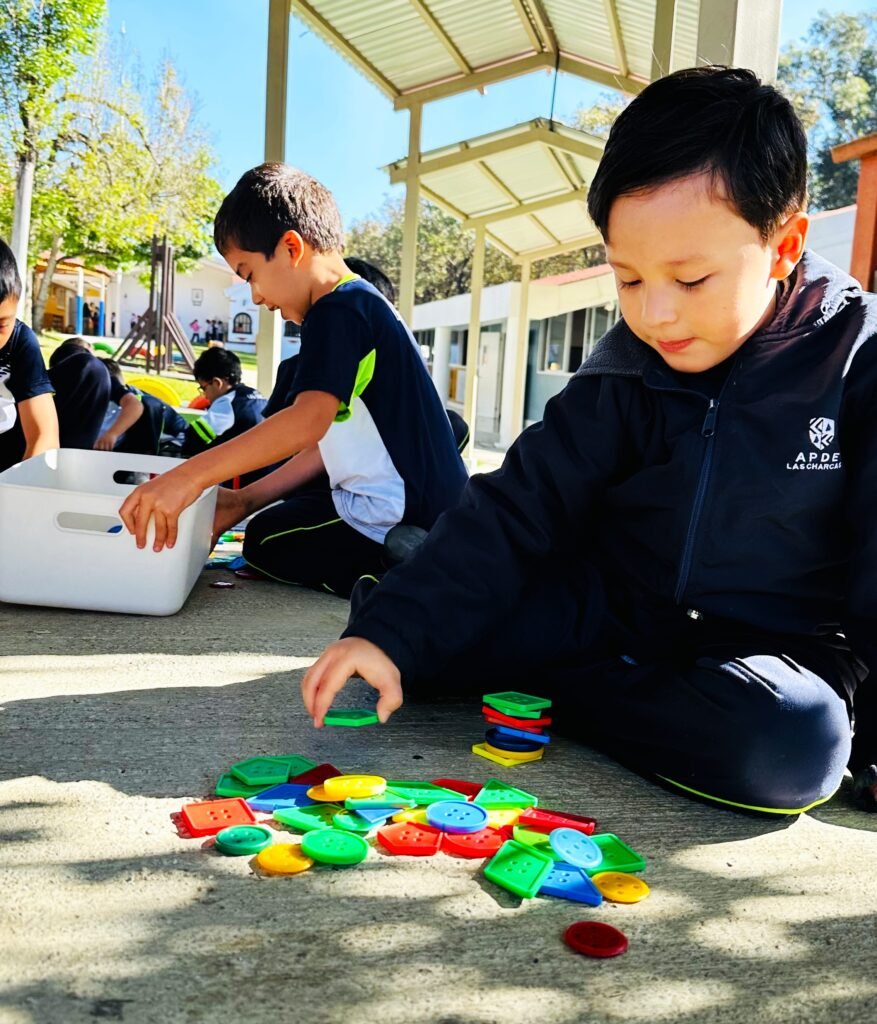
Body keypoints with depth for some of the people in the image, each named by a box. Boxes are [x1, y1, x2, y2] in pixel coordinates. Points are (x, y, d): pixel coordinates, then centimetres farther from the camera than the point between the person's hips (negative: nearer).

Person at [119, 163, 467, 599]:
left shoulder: (337, 310, -16)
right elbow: (330, 438, 15)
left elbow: (309, 421, -34)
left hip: (398, 523, -10)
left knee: (266, 538, 9)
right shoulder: (365, 305, 15)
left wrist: (190, 476, -37)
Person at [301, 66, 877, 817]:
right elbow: (516, 510, -13)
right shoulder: (624, 373, -6)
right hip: (617, 612, 1)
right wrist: (391, 633, -25)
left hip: (778, 648, 0)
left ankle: (551, 689, -15)